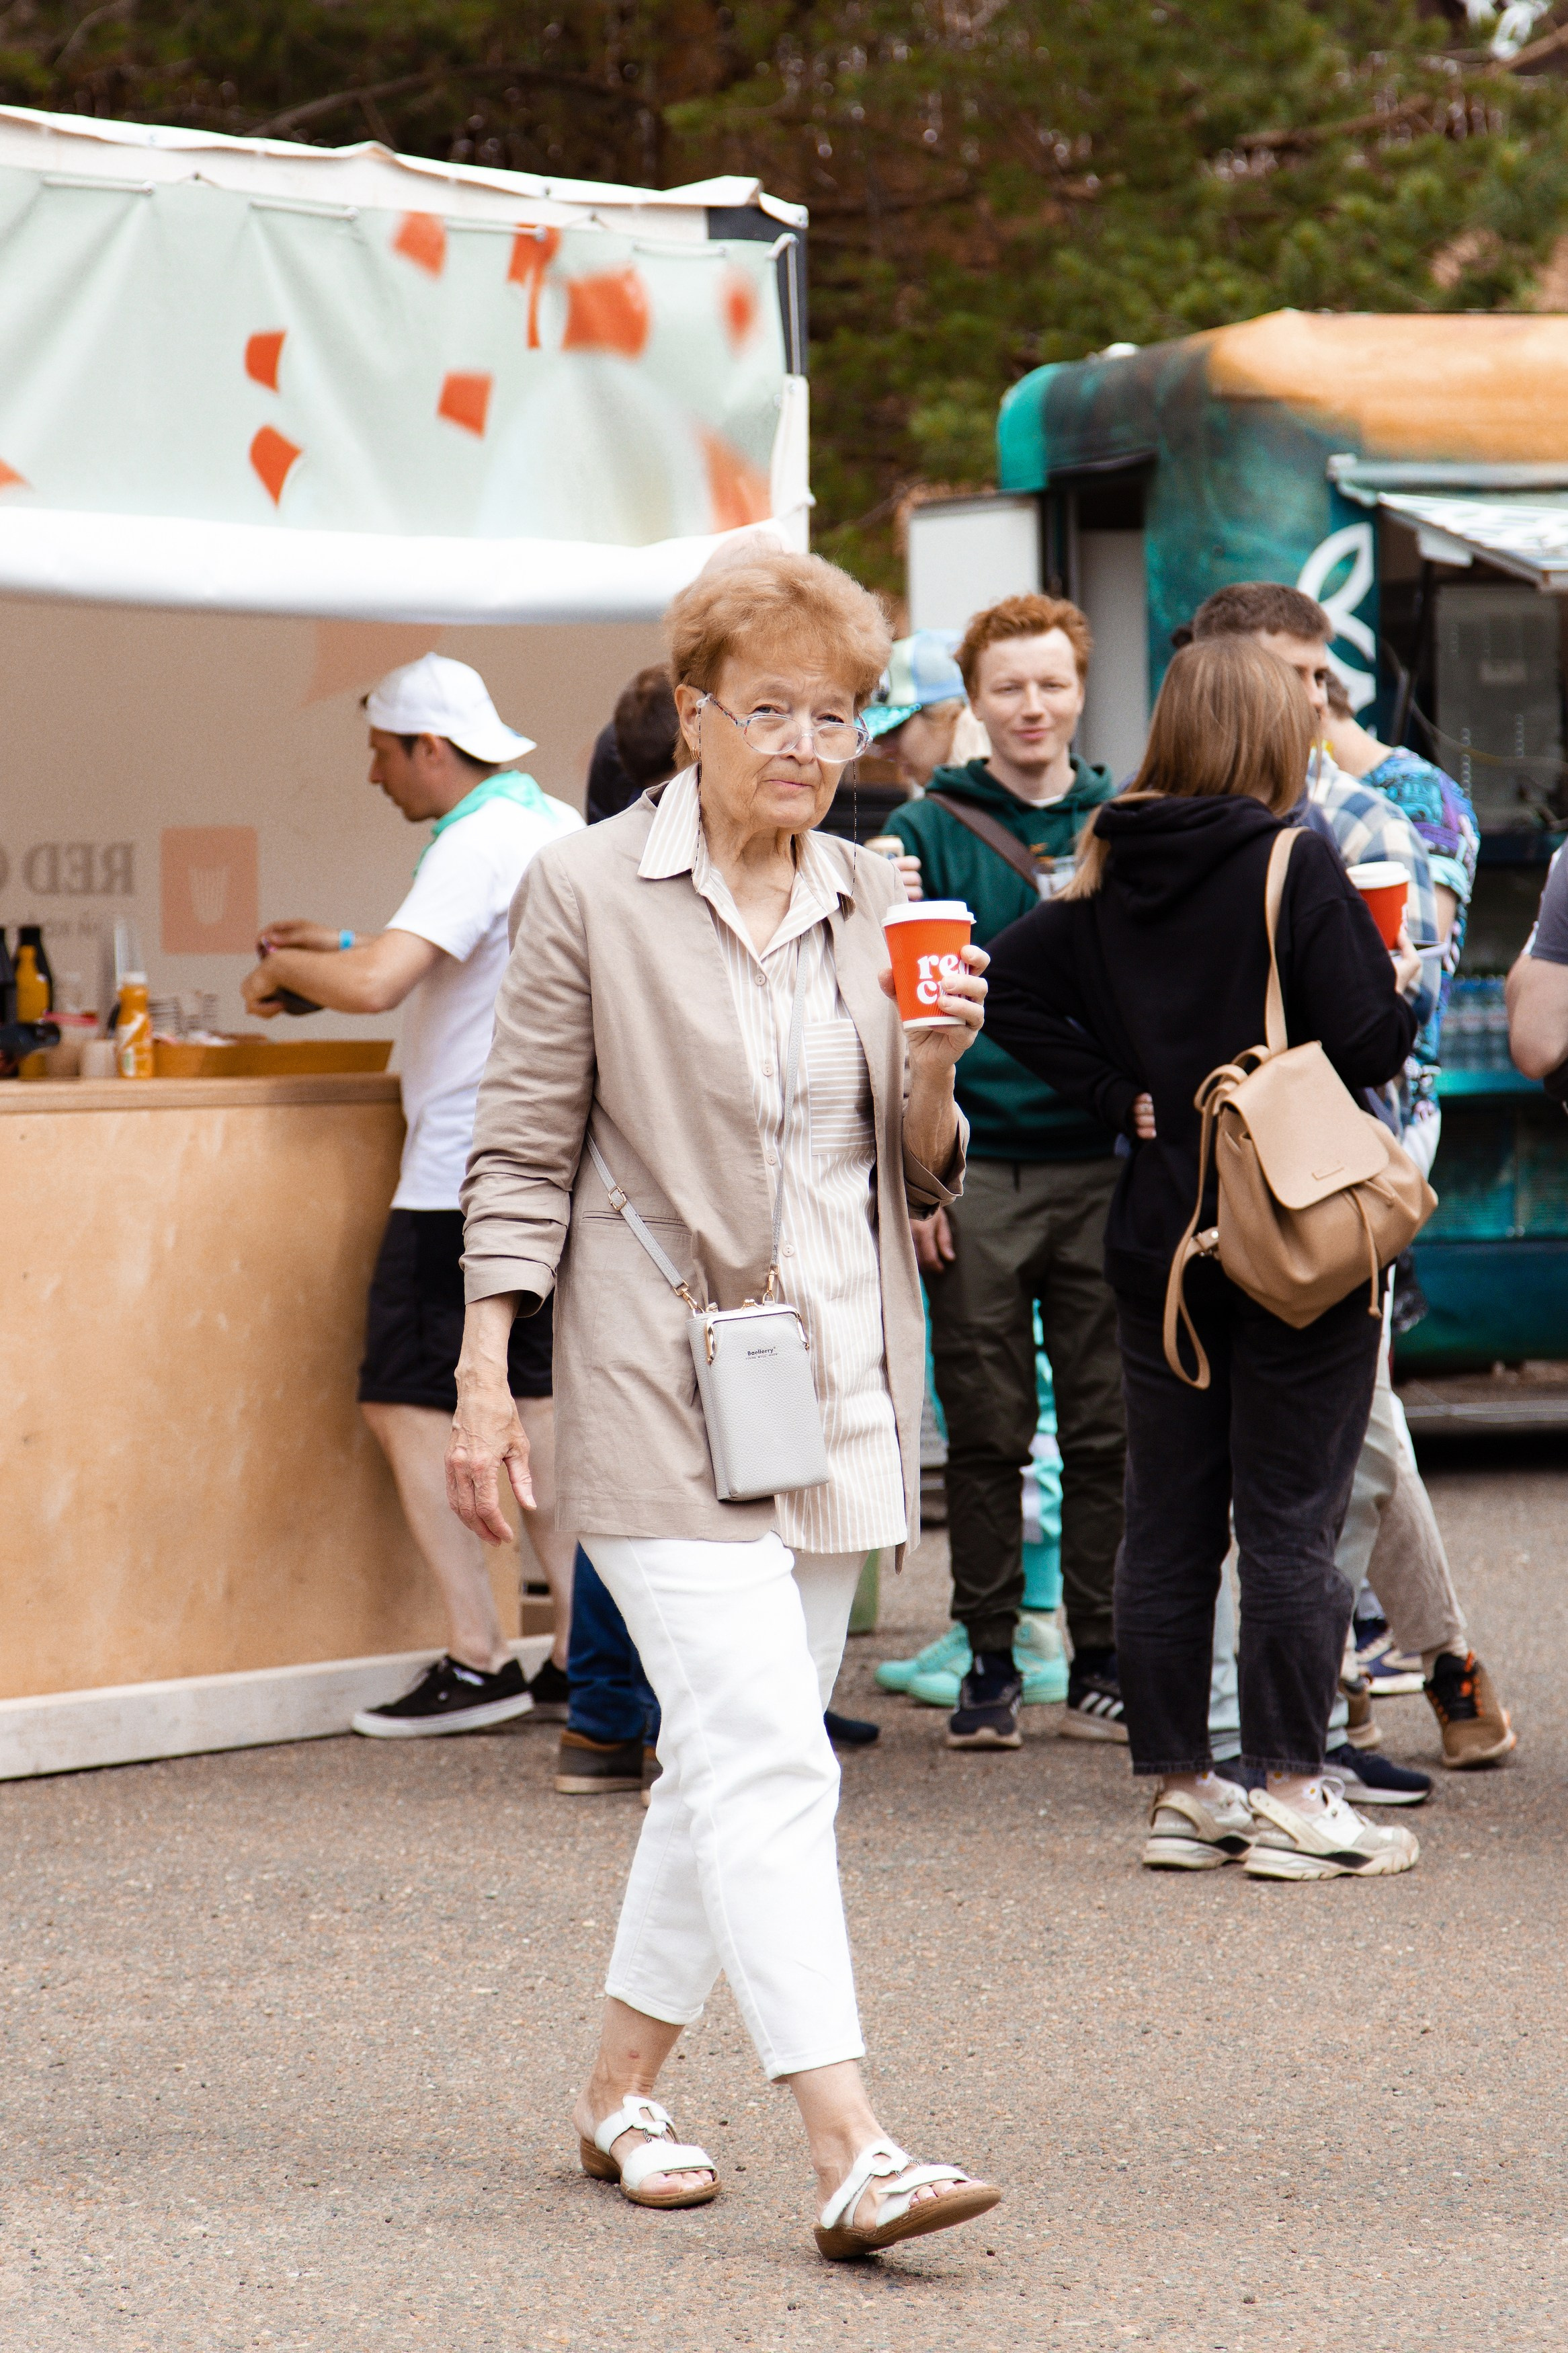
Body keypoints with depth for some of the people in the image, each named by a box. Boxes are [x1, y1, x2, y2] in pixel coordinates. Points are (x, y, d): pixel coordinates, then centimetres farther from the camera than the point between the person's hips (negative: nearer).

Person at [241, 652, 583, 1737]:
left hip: (468, 1169, -9)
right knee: (532, 1395, 12)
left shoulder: (481, 844, -16)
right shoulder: (562, 829, 14)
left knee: (409, 1400, -3)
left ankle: (480, 1657, -6)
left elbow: (379, 984, -27)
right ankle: (580, 1648, 8)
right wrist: (343, 947, 22)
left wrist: (284, 967, -9)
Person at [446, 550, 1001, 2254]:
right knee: (767, 1760, -15)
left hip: (839, 1384, 6)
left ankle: (620, 2089, 26)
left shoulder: (876, 901, 10)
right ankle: (849, 2156, -21)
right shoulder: (588, 890, -4)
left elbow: (920, 1179, 13)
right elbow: (523, 1154, -3)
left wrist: (935, 1069, -8)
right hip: (665, 1385, -6)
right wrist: (482, 1379, -7)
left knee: (732, 1759, 11)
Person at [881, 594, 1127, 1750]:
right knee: (987, 1435, 2)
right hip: (976, 1175, -2)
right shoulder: (928, 833, 2)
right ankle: (990, 1662, 9)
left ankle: (1099, 1663, 10)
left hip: (1107, 1167, 2)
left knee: (1107, 1430, 3)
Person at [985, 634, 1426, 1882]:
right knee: (1291, 1518, -1)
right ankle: (1293, 1795, 0)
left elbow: (1015, 985, 5)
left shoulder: (1112, 873, 4)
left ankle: (1180, 1789, 14)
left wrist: (1120, 1092, 5)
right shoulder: (1296, 866, -13)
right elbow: (1368, 1043, -17)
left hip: (1159, 1231, 5)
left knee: (1168, 1521, 10)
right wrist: (1401, 981, 4)